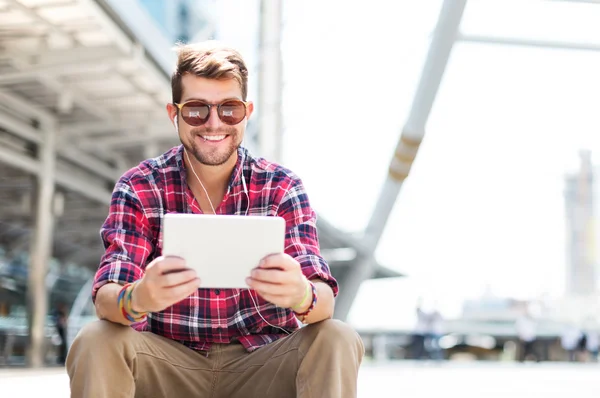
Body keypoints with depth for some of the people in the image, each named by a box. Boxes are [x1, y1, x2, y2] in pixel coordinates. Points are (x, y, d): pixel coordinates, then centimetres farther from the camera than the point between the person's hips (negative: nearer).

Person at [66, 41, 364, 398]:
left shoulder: (281, 187, -4)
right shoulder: (140, 188, -4)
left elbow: (324, 300, -15)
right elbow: (106, 296, -16)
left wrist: (302, 295, -42)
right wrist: (138, 299, -42)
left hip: (261, 363, 0)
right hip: (170, 363, 0)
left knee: (337, 340, -27)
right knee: (96, 343, -28)